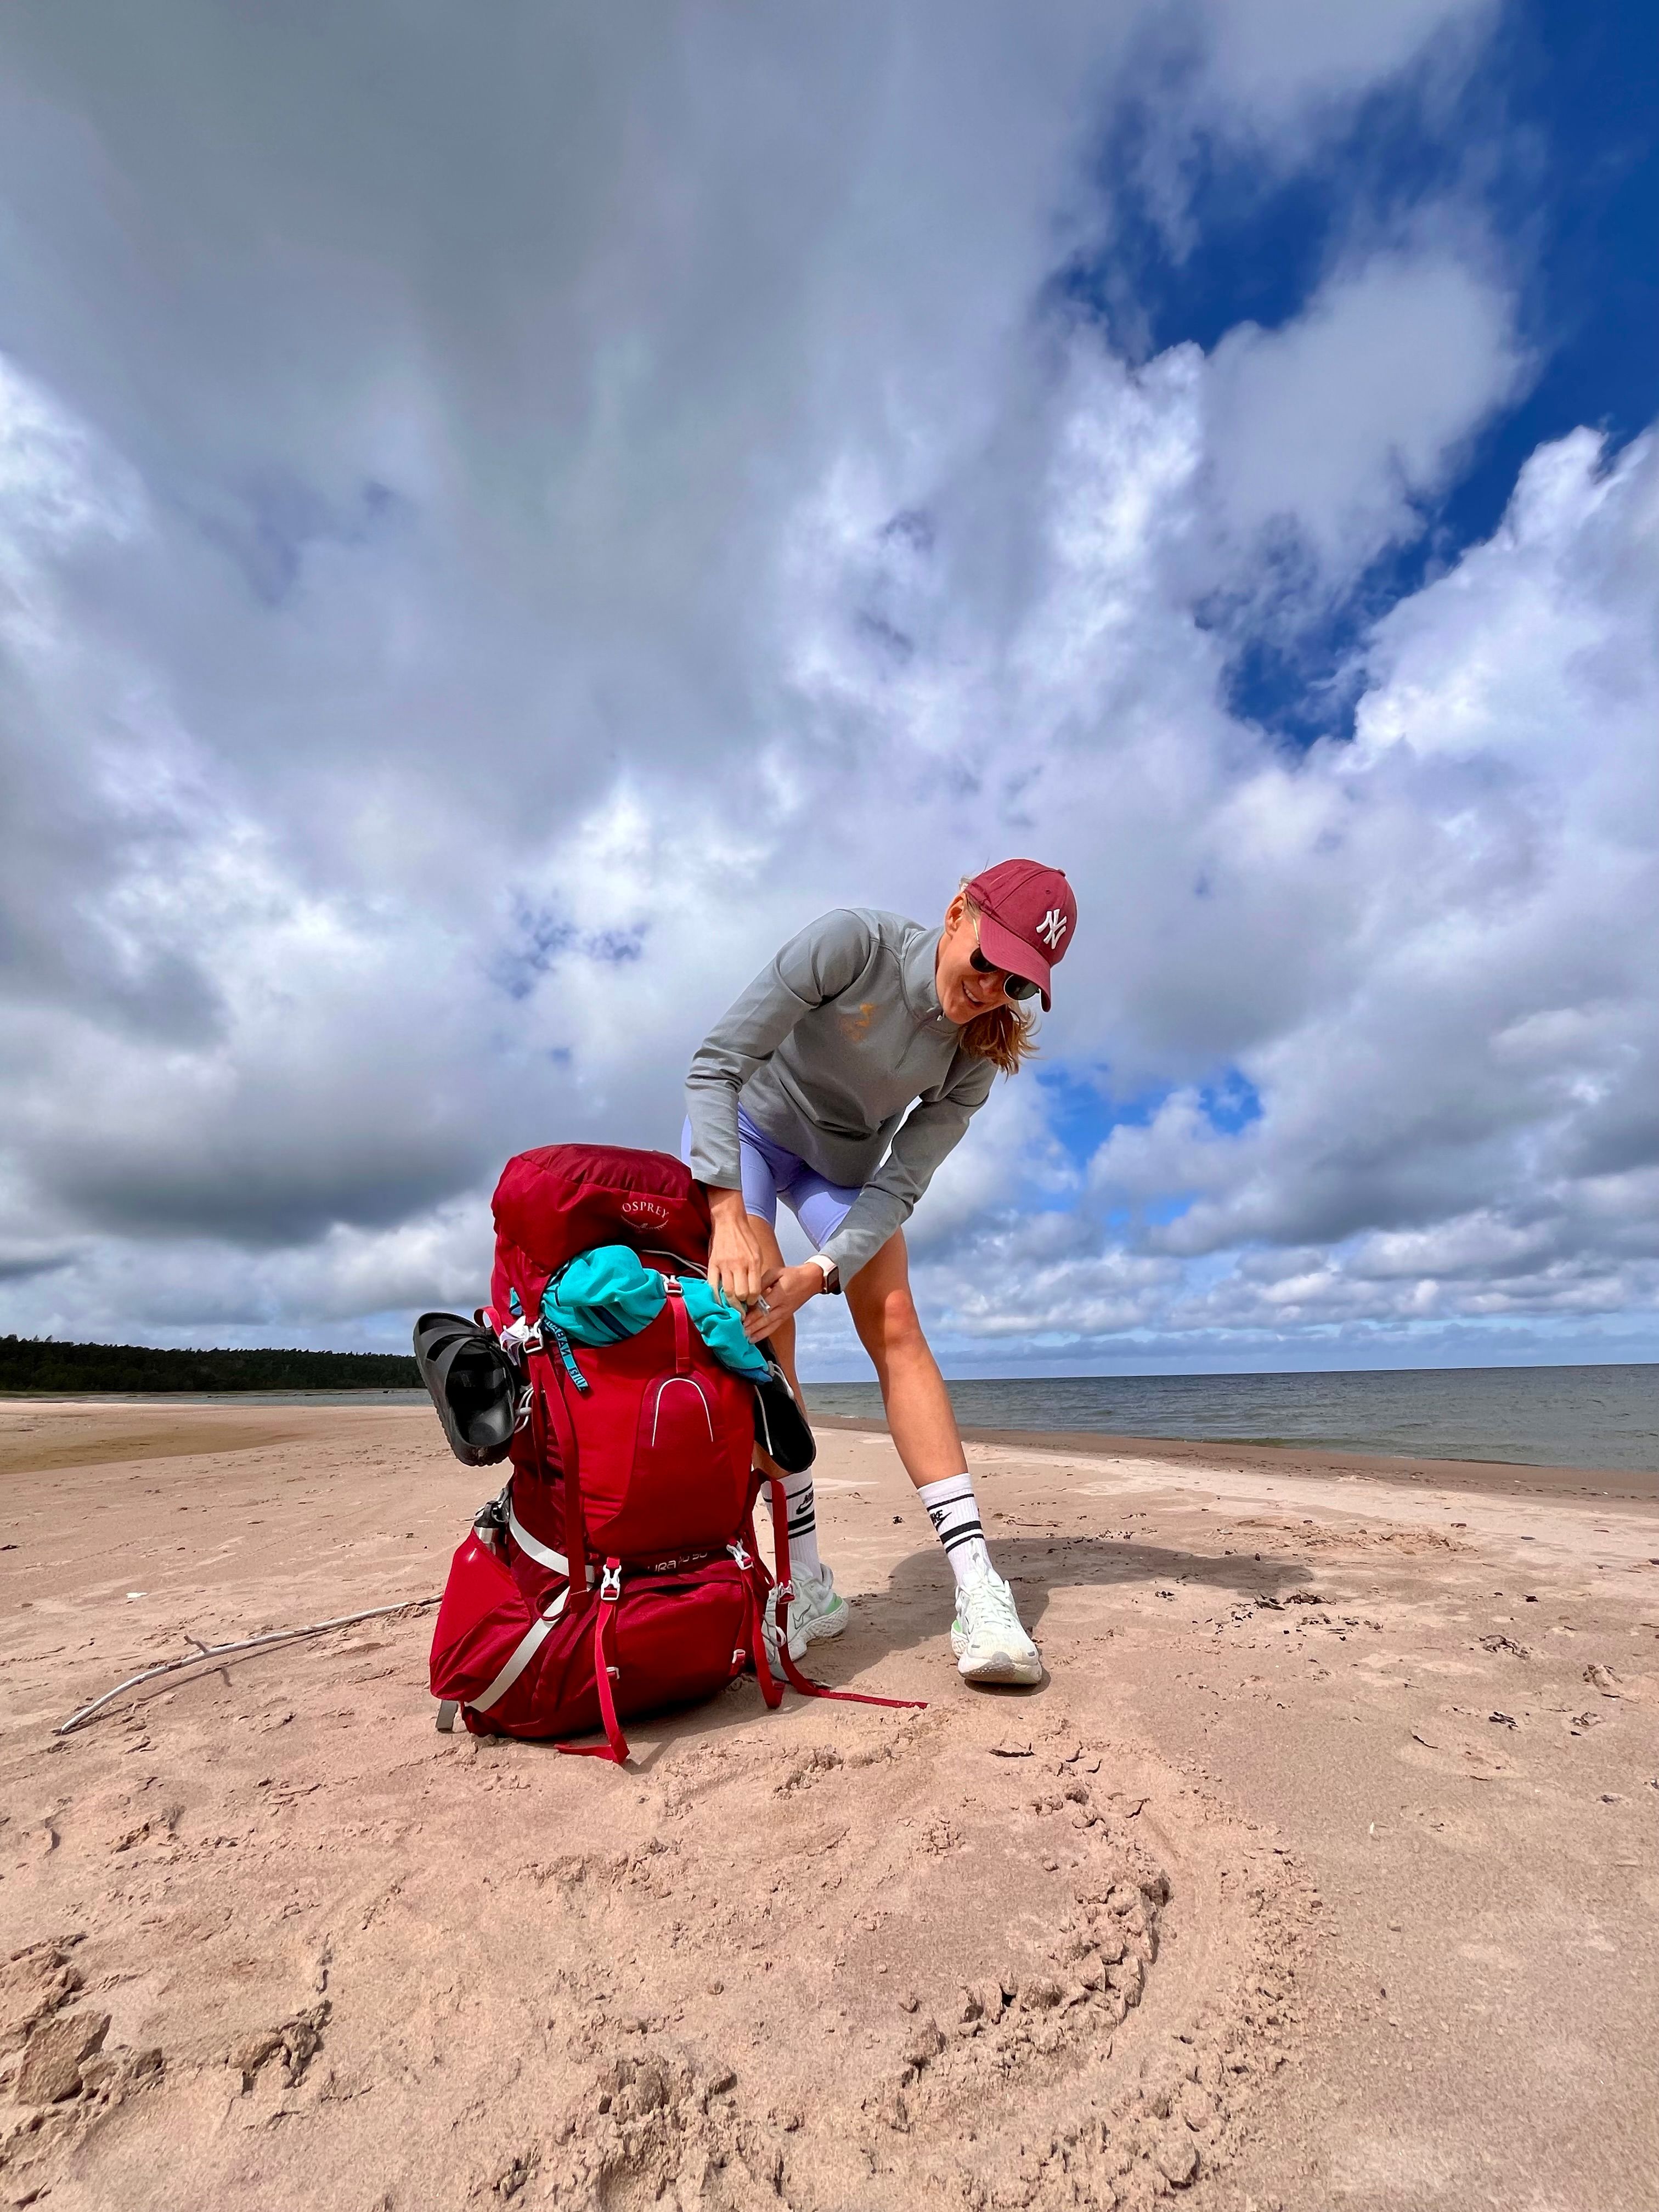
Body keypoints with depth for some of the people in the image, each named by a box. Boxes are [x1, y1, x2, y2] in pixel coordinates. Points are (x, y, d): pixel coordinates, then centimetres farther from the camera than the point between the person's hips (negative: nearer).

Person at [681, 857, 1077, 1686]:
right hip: (741, 1123, -2)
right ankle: (807, 1582, -7)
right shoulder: (853, 942, -30)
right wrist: (730, 1215, -40)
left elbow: (899, 1185, -18)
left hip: (845, 1159, 2)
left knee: (894, 1325, -13)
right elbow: (715, 1064, -31)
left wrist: (820, 1273, -33)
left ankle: (979, 1594, -13)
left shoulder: (977, 1051, -18)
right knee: (753, 1315, -18)